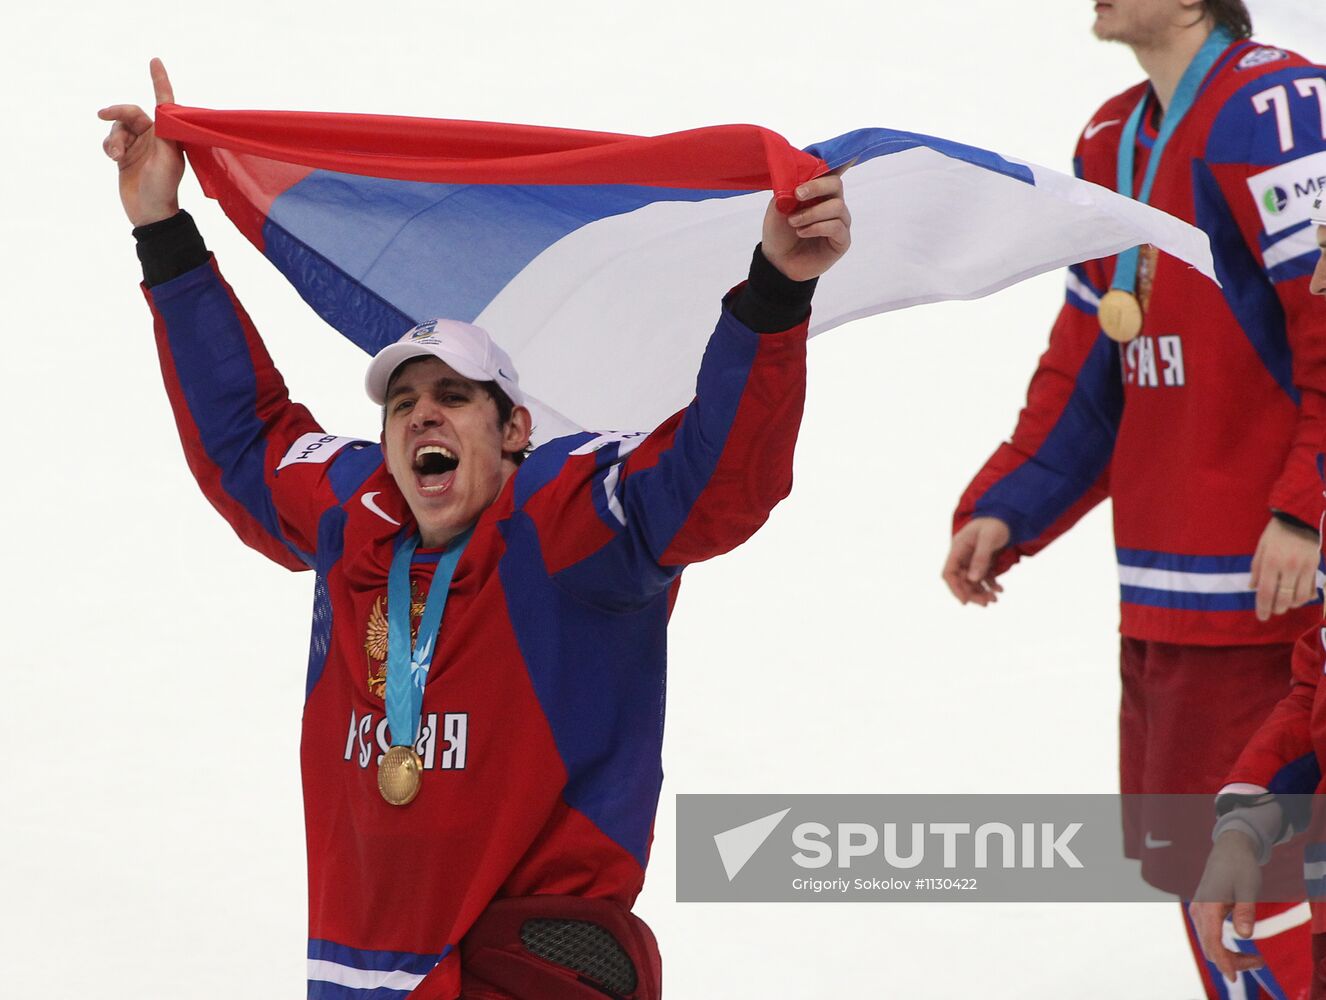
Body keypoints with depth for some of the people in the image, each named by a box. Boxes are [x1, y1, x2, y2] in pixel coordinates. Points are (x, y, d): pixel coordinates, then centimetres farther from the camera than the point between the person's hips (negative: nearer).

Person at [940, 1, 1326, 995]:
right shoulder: (1115, 141, 15)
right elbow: (1088, 369, 20)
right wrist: (1007, 509, 10)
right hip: (1164, 596, 9)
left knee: (1232, 866, -8)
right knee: (1178, 851, 15)